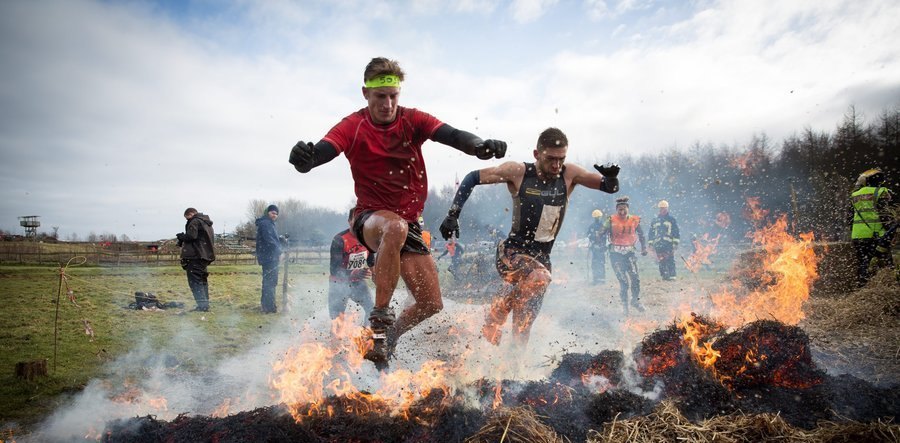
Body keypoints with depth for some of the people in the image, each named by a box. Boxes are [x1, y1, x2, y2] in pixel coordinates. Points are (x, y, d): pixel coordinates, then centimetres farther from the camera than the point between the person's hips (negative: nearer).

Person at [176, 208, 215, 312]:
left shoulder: (194, 222, -9)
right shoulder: (207, 222, 20)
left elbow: (191, 236, -21)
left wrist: (181, 236, 0)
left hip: (196, 256, -10)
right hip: (206, 255, 10)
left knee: (195, 280, -8)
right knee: (202, 280, 17)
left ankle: (202, 305, -14)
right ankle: (205, 304, 21)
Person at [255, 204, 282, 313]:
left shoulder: (270, 224, 21)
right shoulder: (265, 224, -13)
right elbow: (269, 240, -21)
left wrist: (282, 239, 9)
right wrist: (279, 251, -16)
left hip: (271, 257, 11)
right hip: (269, 257, -11)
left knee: (269, 282, 17)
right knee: (270, 282, -9)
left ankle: (265, 305, 26)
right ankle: (269, 307, -7)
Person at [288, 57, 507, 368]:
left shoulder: (412, 120, -5)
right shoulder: (353, 127, -9)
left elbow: (451, 135, -22)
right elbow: (323, 151, -27)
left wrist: (480, 145, -44)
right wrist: (305, 158, -52)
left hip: (410, 222, 4)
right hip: (371, 217, -3)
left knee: (431, 305, 0)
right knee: (395, 228, -41)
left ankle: (389, 337, 30)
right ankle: (379, 321, -32)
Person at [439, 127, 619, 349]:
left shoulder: (569, 174, -4)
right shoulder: (518, 172, -12)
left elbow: (610, 187, -2)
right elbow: (473, 178, -3)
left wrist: (610, 178, -26)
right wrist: (453, 214, -9)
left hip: (542, 257, 5)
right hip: (512, 253, -5)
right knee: (539, 278, -34)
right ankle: (517, 342, -19)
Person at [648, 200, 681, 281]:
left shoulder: (672, 219, 8)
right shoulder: (654, 220, 16)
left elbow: (676, 232, 5)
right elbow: (651, 233, 19)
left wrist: (676, 243, -3)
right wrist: (650, 244, 13)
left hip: (669, 245, -3)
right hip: (658, 245, 3)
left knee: (670, 261, -8)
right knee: (661, 262, 1)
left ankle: (672, 276, -7)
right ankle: (664, 276, 7)